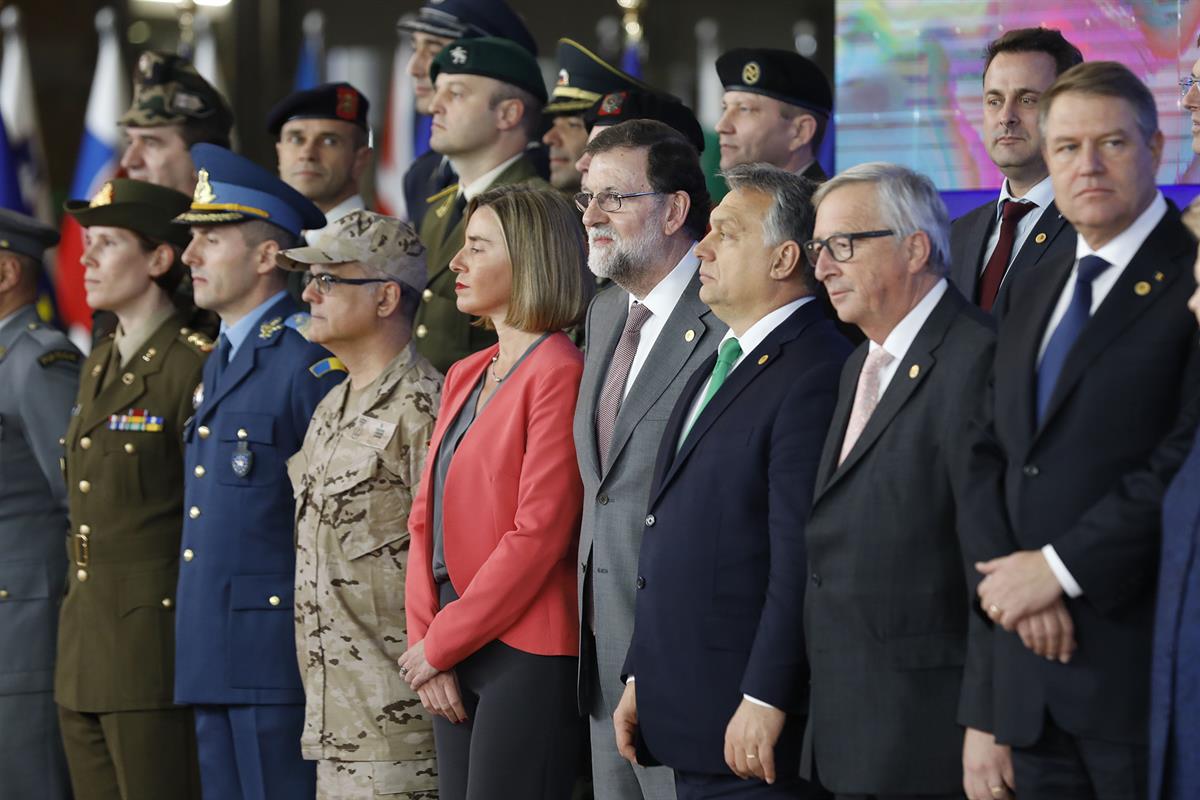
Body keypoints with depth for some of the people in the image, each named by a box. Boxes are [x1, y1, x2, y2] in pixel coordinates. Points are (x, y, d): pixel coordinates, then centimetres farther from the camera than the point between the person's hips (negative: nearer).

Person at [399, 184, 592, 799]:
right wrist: (425, 640, 0)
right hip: (452, 657, 8)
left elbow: (539, 534, -16)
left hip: (523, 654, -8)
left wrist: (440, 644, -11)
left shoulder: (558, 374, -11)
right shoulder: (465, 376, 16)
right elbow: (427, 516, 14)